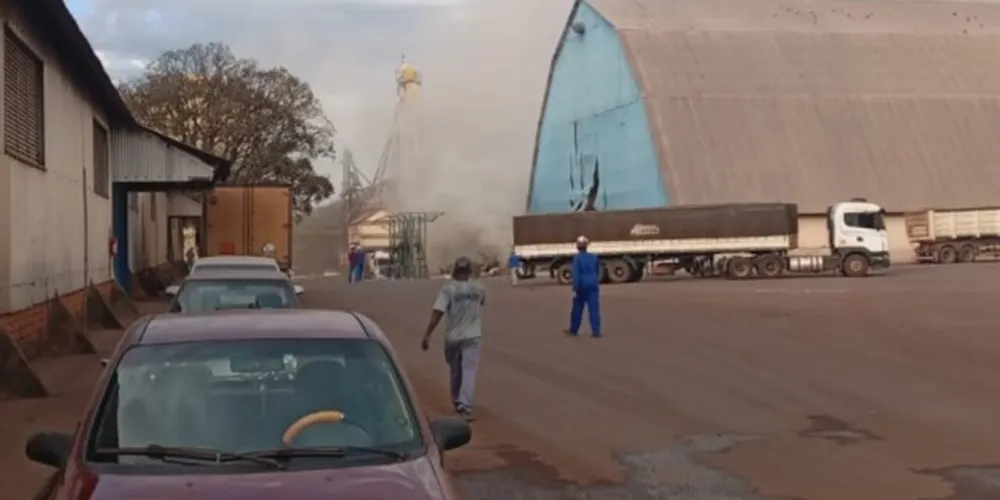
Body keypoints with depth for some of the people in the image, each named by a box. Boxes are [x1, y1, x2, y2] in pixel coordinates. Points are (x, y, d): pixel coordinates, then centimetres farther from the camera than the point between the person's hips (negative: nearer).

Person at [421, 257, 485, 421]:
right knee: (469, 371, -5)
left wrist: (427, 335, -18)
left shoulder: (448, 289, -11)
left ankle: (457, 401, 32)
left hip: (453, 337, 0)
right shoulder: (478, 288, -1)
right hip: (473, 336, 0)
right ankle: (465, 405, -19)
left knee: (455, 371, 17)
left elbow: (437, 313, -19)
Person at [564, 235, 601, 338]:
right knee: (594, 308, 0)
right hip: (593, 285, 3)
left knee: (577, 308, 10)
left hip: (582, 285, -3)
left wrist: (575, 289, -15)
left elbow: (576, 274, -14)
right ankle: (596, 331, -6)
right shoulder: (594, 257, 8)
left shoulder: (577, 257, -8)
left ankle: (573, 330, 21)